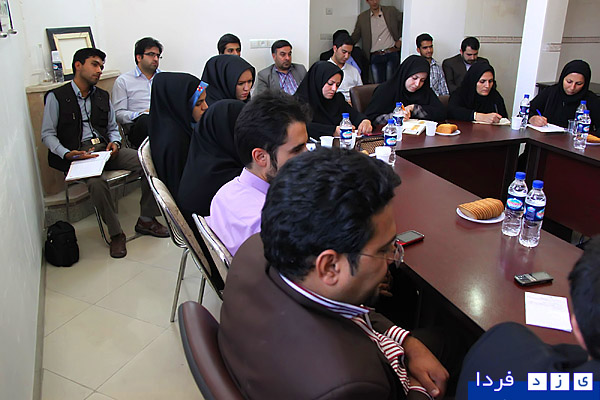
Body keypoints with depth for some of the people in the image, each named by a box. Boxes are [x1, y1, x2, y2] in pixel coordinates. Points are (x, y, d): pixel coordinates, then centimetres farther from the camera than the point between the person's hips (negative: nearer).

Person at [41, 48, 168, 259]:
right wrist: (67, 154, -16)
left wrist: (114, 142, 0)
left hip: (105, 149, 5)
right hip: (79, 153, -4)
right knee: (96, 182, -38)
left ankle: (146, 219, -8)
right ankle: (115, 233, -19)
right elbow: (47, 134, 2)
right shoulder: (56, 97, 5)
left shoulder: (102, 96, 21)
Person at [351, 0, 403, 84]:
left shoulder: (391, 11, 8)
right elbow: (355, 37, 13)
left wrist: (400, 39, 4)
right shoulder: (362, 17, 12)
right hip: (375, 57, 1)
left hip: (391, 54, -1)